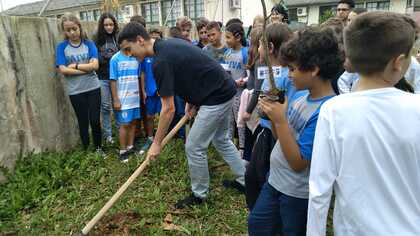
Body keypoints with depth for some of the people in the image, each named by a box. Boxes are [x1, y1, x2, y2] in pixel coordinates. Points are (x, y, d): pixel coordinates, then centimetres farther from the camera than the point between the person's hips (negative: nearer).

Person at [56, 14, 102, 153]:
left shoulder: (89, 44, 0)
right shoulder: (62, 47, -1)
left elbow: (95, 65, -11)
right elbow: (63, 70, -11)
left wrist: (75, 65, -12)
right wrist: (86, 69, -12)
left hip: (93, 88, 0)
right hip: (75, 92, 0)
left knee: (95, 120, 3)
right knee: (83, 122, 10)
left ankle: (99, 148, 23)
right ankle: (86, 151, 25)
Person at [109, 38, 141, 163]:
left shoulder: (136, 58, 4)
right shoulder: (115, 59, -7)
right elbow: (113, 81, -7)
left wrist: (141, 93, 10)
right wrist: (115, 100, -10)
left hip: (135, 97, 4)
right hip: (123, 99, -4)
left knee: (133, 122, 12)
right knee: (125, 124, 0)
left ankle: (130, 146, 27)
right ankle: (123, 151, 14)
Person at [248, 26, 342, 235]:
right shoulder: (299, 96, -4)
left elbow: (298, 163, -25)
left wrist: (280, 120, -29)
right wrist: (273, 113, -12)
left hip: (298, 193, -8)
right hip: (274, 180, 8)